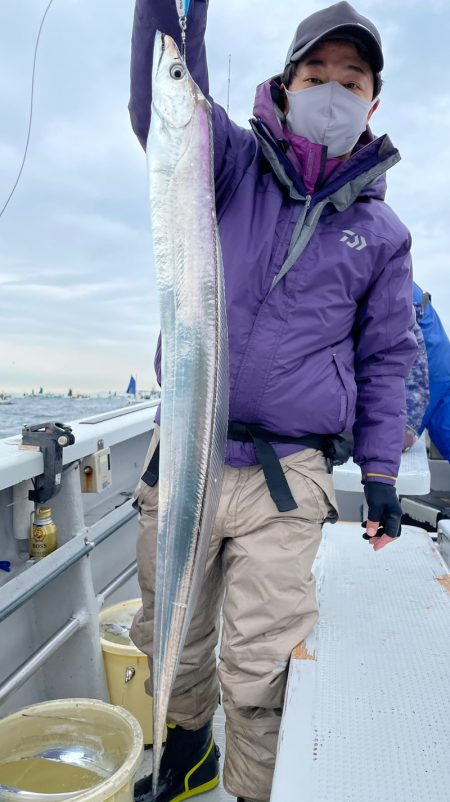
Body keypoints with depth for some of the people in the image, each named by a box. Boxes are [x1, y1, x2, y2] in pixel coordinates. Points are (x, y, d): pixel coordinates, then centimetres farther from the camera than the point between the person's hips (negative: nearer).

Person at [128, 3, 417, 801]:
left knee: (260, 669, 1)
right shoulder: (231, 167, 8)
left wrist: (380, 471, 7)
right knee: (168, 641, 17)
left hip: (284, 480, -1)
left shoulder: (380, 231, 10)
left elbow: (386, 357, 12)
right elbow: (167, 97, -9)